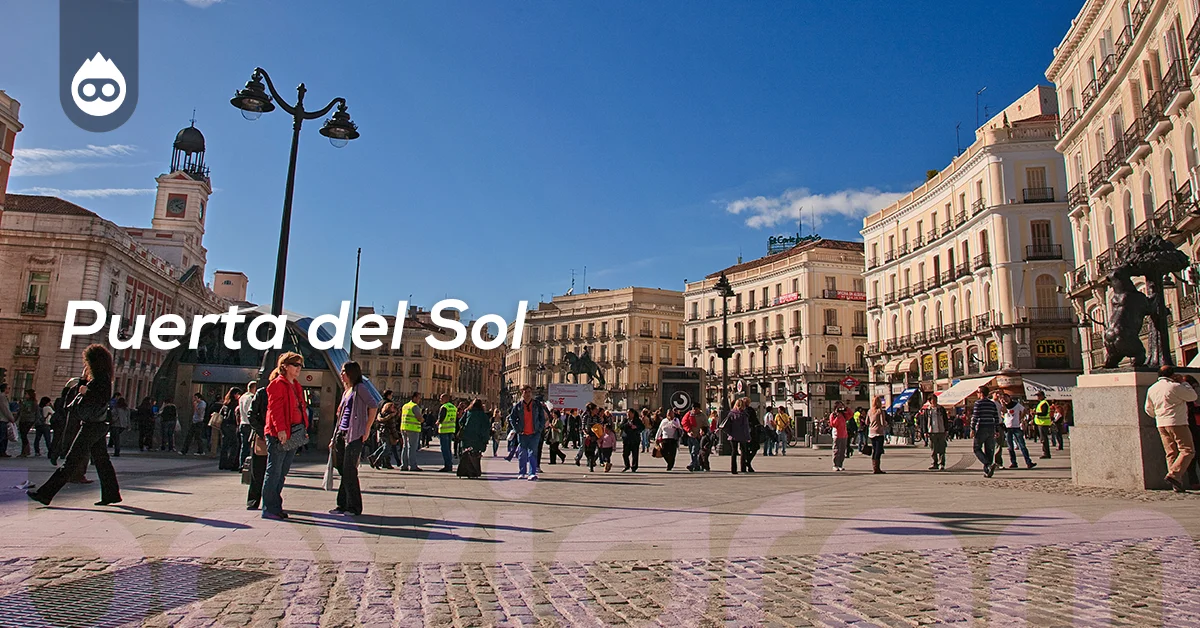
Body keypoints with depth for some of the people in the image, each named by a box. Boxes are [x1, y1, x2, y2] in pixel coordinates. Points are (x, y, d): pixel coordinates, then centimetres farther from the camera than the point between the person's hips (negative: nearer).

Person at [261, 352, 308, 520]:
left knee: (282, 473, 13)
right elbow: (275, 408, -16)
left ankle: (276, 507, 20)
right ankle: (268, 509, 1)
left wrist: (303, 429, 13)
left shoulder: (296, 386, 19)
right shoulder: (277, 384, -8)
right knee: (274, 472, -4)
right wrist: (280, 429, -23)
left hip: (293, 435, 9)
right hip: (279, 434, -9)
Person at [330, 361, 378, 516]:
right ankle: (343, 505, 16)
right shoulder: (346, 391, 19)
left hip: (354, 435, -8)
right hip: (342, 434, 8)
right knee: (342, 470, 9)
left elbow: (374, 405, -15)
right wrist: (334, 439, 18)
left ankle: (354, 507, 1)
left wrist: (367, 429, -14)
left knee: (349, 471, -6)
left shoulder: (359, 388, -7)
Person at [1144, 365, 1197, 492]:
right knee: (1187, 450, -4)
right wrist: (1183, 382, 10)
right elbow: (1193, 396, 1)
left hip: (1161, 424, 7)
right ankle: (1174, 474, -20)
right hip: (1177, 423, -7)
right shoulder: (1175, 386, -10)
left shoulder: (1151, 389, 11)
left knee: (1170, 453, 8)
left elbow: (1148, 409, 19)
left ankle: (1176, 485, 5)